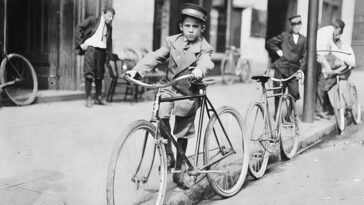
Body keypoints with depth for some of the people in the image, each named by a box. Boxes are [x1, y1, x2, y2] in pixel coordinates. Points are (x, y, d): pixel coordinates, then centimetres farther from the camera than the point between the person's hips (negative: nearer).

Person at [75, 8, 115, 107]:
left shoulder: (109, 27, 16)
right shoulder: (93, 20, 0)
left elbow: (109, 41, 24)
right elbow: (79, 28, -1)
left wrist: (108, 52, 12)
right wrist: (81, 43, -6)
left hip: (102, 51, 5)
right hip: (91, 48, -5)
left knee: (99, 75, 7)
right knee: (89, 74, -8)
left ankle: (98, 97, 18)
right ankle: (88, 98, -4)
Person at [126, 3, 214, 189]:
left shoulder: (204, 48, -6)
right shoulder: (172, 42, 1)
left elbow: (206, 62, -27)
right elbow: (155, 57, -6)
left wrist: (199, 70, -51)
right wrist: (137, 70, -21)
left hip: (188, 92, -1)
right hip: (169, 87, 1)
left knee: (182, 134, 6)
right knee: (162, 114, -28)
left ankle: (178, 172, 23)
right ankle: (168, 155, -8)